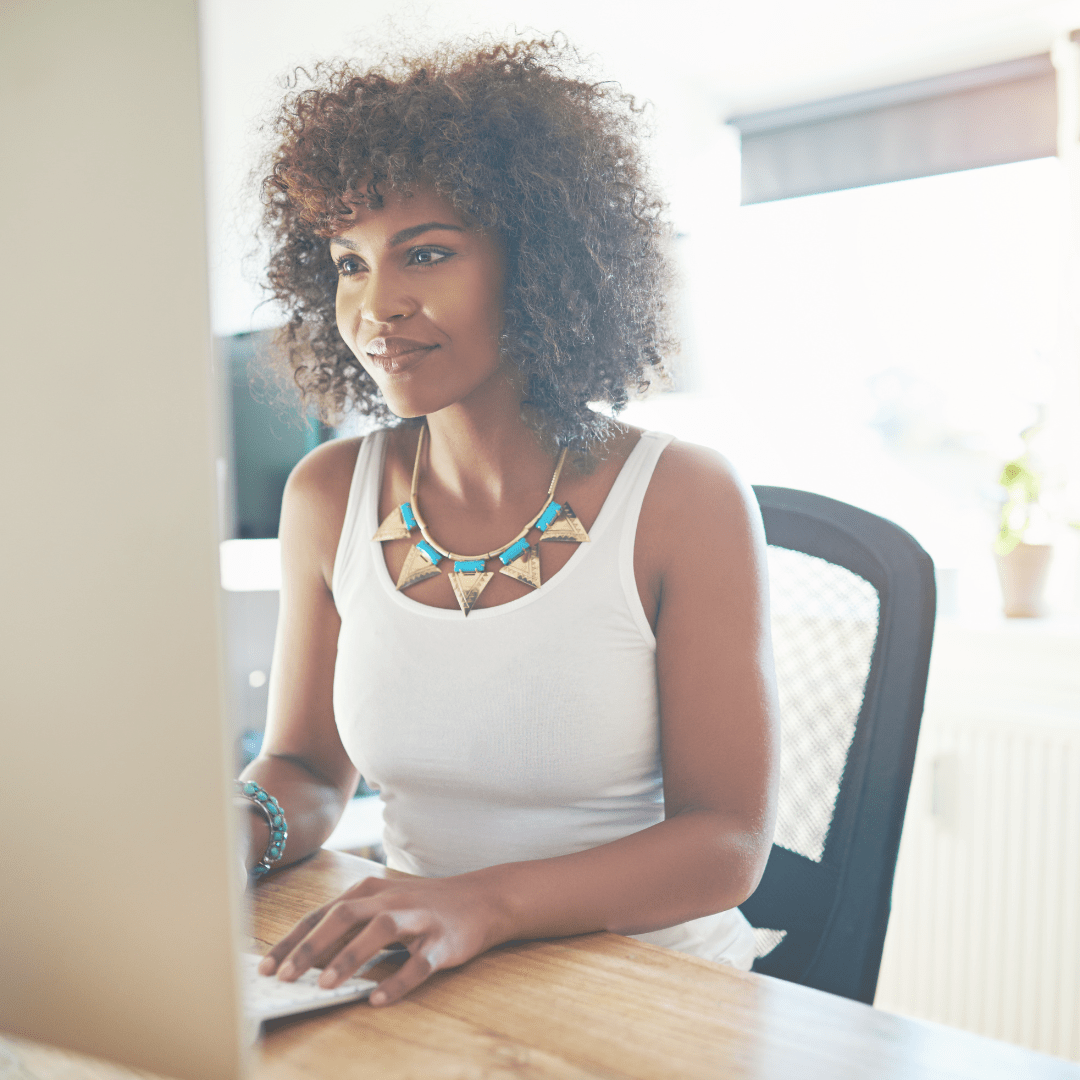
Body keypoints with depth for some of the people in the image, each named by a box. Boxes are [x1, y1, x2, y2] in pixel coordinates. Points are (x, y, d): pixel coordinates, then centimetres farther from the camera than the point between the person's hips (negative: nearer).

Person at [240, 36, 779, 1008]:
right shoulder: (327, 498, -1)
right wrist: (237, 829, -16)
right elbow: (307, 770, 7)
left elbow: (728, 839, -13)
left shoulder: (686, 501, -13)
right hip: (421, 992, 3)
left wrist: (486, 902, -28)